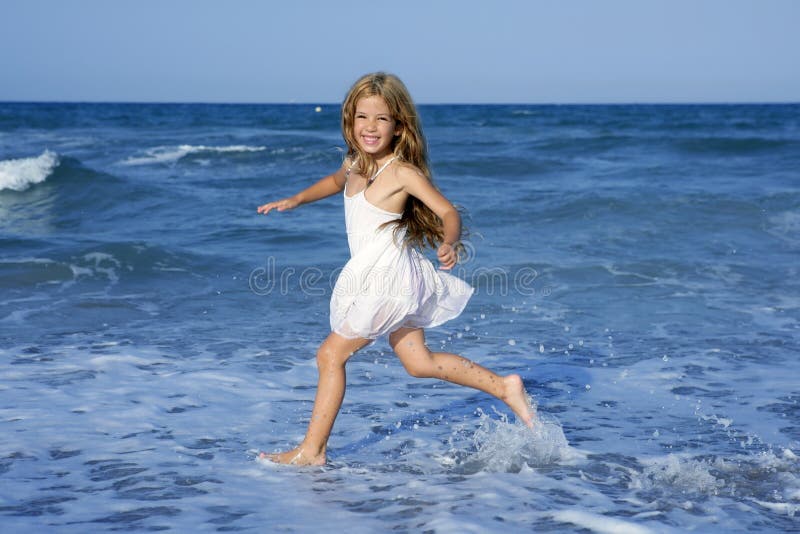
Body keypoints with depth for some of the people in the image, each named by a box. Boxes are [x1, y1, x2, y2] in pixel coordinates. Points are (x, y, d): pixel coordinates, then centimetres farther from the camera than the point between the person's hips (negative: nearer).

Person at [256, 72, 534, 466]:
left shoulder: (401, 172, -17)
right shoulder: (356, 163, 6)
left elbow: (448, 213, -20)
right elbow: (336, 181, 30)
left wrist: (449, 244, -39)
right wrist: (294, 200, 23)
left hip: (389, 281, -8)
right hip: (376, 281, 8)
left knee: (330, 355, -1)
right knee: (419, 363, 15)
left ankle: (311, 451, 8)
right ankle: (505, 387, 23)